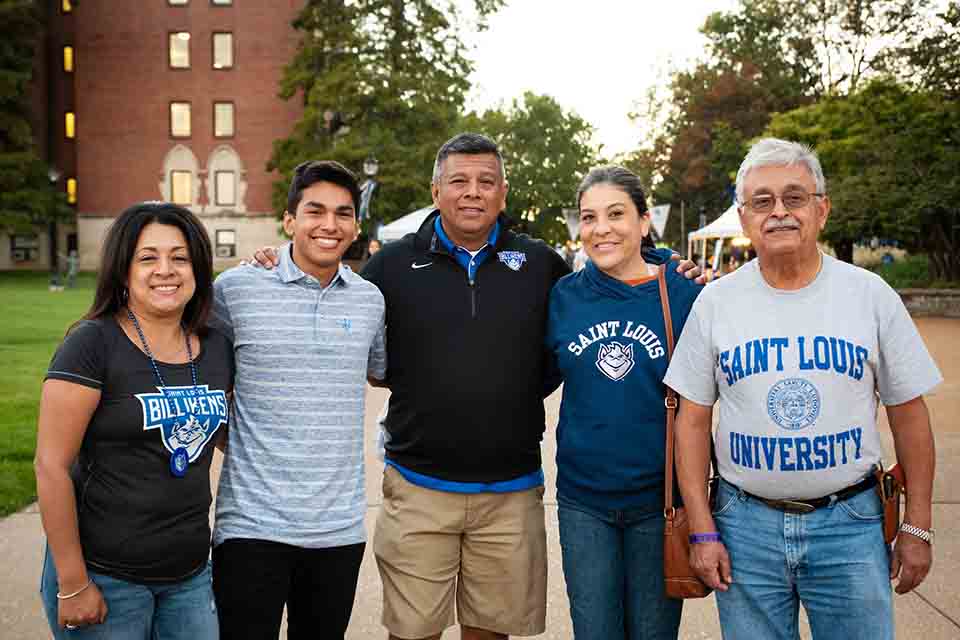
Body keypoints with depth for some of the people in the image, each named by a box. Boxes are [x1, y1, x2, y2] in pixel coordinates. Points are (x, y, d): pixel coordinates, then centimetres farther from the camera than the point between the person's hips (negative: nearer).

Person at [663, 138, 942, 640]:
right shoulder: (715, 302, -3)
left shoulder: (871, 295, -2)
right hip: (745, 523, 0)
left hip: (850, 522, 0)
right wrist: (702, 531, -3)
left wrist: (917, 527, 3)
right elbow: (693, 420, 0)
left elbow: (908, 414, 3)